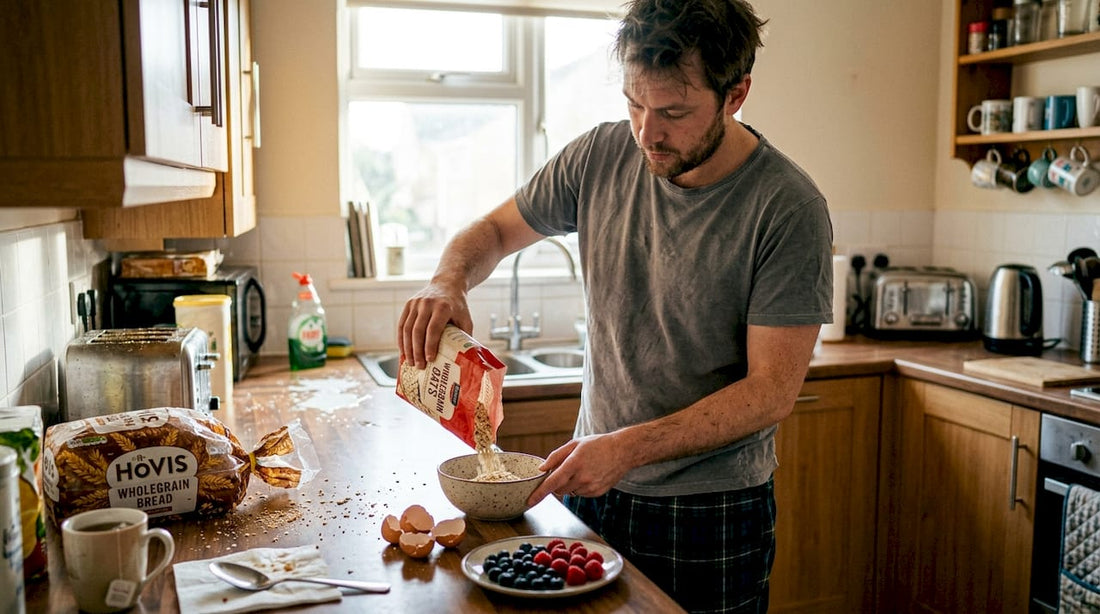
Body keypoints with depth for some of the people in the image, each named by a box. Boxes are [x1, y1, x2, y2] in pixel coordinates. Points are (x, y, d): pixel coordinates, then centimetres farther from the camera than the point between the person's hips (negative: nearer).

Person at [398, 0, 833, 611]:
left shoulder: (789, 210, -19)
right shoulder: (599, 157, -6)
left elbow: (772, 390, -18)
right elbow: (494, 230, 8)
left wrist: (630, 447, -27)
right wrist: (448, 279, -14)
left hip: (710, 515, -4)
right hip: (590, 491, 4)